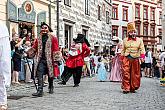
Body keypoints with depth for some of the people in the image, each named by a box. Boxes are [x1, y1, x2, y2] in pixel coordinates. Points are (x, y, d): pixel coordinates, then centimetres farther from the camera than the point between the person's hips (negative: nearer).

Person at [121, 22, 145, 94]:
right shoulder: (125, 40, 11)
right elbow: (123, 50, 15)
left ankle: (133, 88, 15)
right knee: (126, 74, -9)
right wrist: (122, 58, 13)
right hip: (126, 59, 0)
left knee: (135, 74, 4)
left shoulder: (139, 40, 8)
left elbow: (142, 49, 2)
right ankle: (126, 88, -6)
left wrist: (142, 57, -12)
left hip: (135, 59, 0)